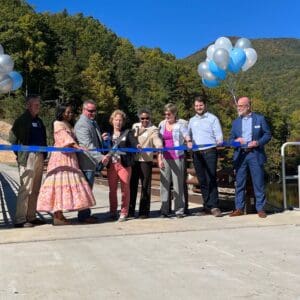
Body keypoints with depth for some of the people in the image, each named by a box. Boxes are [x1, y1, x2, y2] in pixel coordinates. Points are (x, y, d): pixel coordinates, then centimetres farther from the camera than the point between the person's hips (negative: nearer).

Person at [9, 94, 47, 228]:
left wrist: (44, 154, 11)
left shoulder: (39, 121, 18)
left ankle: (31, 217, 21)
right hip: (28, 157, -8)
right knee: (26, 189, -8)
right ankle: (20, 219, -2)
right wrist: (20, 155, -7)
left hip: (39, 157, 8)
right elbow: (12, 138, -6)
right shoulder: (22, 120, -4)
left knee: (35, 189, 12)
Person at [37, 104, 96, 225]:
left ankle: (59, 214, 8)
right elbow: (65, 137, -19)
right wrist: (77, 146, -33)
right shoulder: (58, 124, -4)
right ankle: (57, 217, -9)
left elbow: (72, 140, 18)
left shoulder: (69, 125, 23)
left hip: (69, 157, 9)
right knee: (60, 183, -10)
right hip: (61, 157, -9)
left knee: (67, 182, 5)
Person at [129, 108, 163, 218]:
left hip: (146, 160, -5)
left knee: (145, 186, 0)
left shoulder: (153, 129, -4)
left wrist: (159, 148, -42)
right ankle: (130, 210, 18)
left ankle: (144, 211, 9)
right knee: (132, 185, 9)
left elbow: (157, 141, -22)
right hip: (133, 160, 5)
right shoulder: (135, 126, 13)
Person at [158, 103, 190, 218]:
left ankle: (179, 210, 6)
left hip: (177, 157, -3)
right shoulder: (162, 125, 12)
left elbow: (186, 136, -12)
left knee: (178, 184, 0)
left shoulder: (180, 124, 2)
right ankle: (164, 210, 8)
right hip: (165, 158, 3)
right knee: (164, 183, 3)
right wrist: (159, 158, 7)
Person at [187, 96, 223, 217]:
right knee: (202, 180, 6)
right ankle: (207, 205, 13)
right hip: (196, 153, 5)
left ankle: (213, 206, -10)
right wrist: (189, 141, -3)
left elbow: (218, 134, -2)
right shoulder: (192, 120, 19)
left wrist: (219, 141, -23)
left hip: (209, 151, -5)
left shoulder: (212, 118, 5)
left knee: (211, 179, -10)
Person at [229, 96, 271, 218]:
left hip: (255, 154, -3)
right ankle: (239, 208, 12)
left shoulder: (260, 119, 5)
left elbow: (268, 134, 4)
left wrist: (258, 142, -13)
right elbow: (231, 138, 14)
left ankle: (260, 208, 8)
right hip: (240, 155, 3)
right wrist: (235, 141, -9)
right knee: (239, 183, 5)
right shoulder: (235, 122, 14)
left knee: (258, 183, 0)